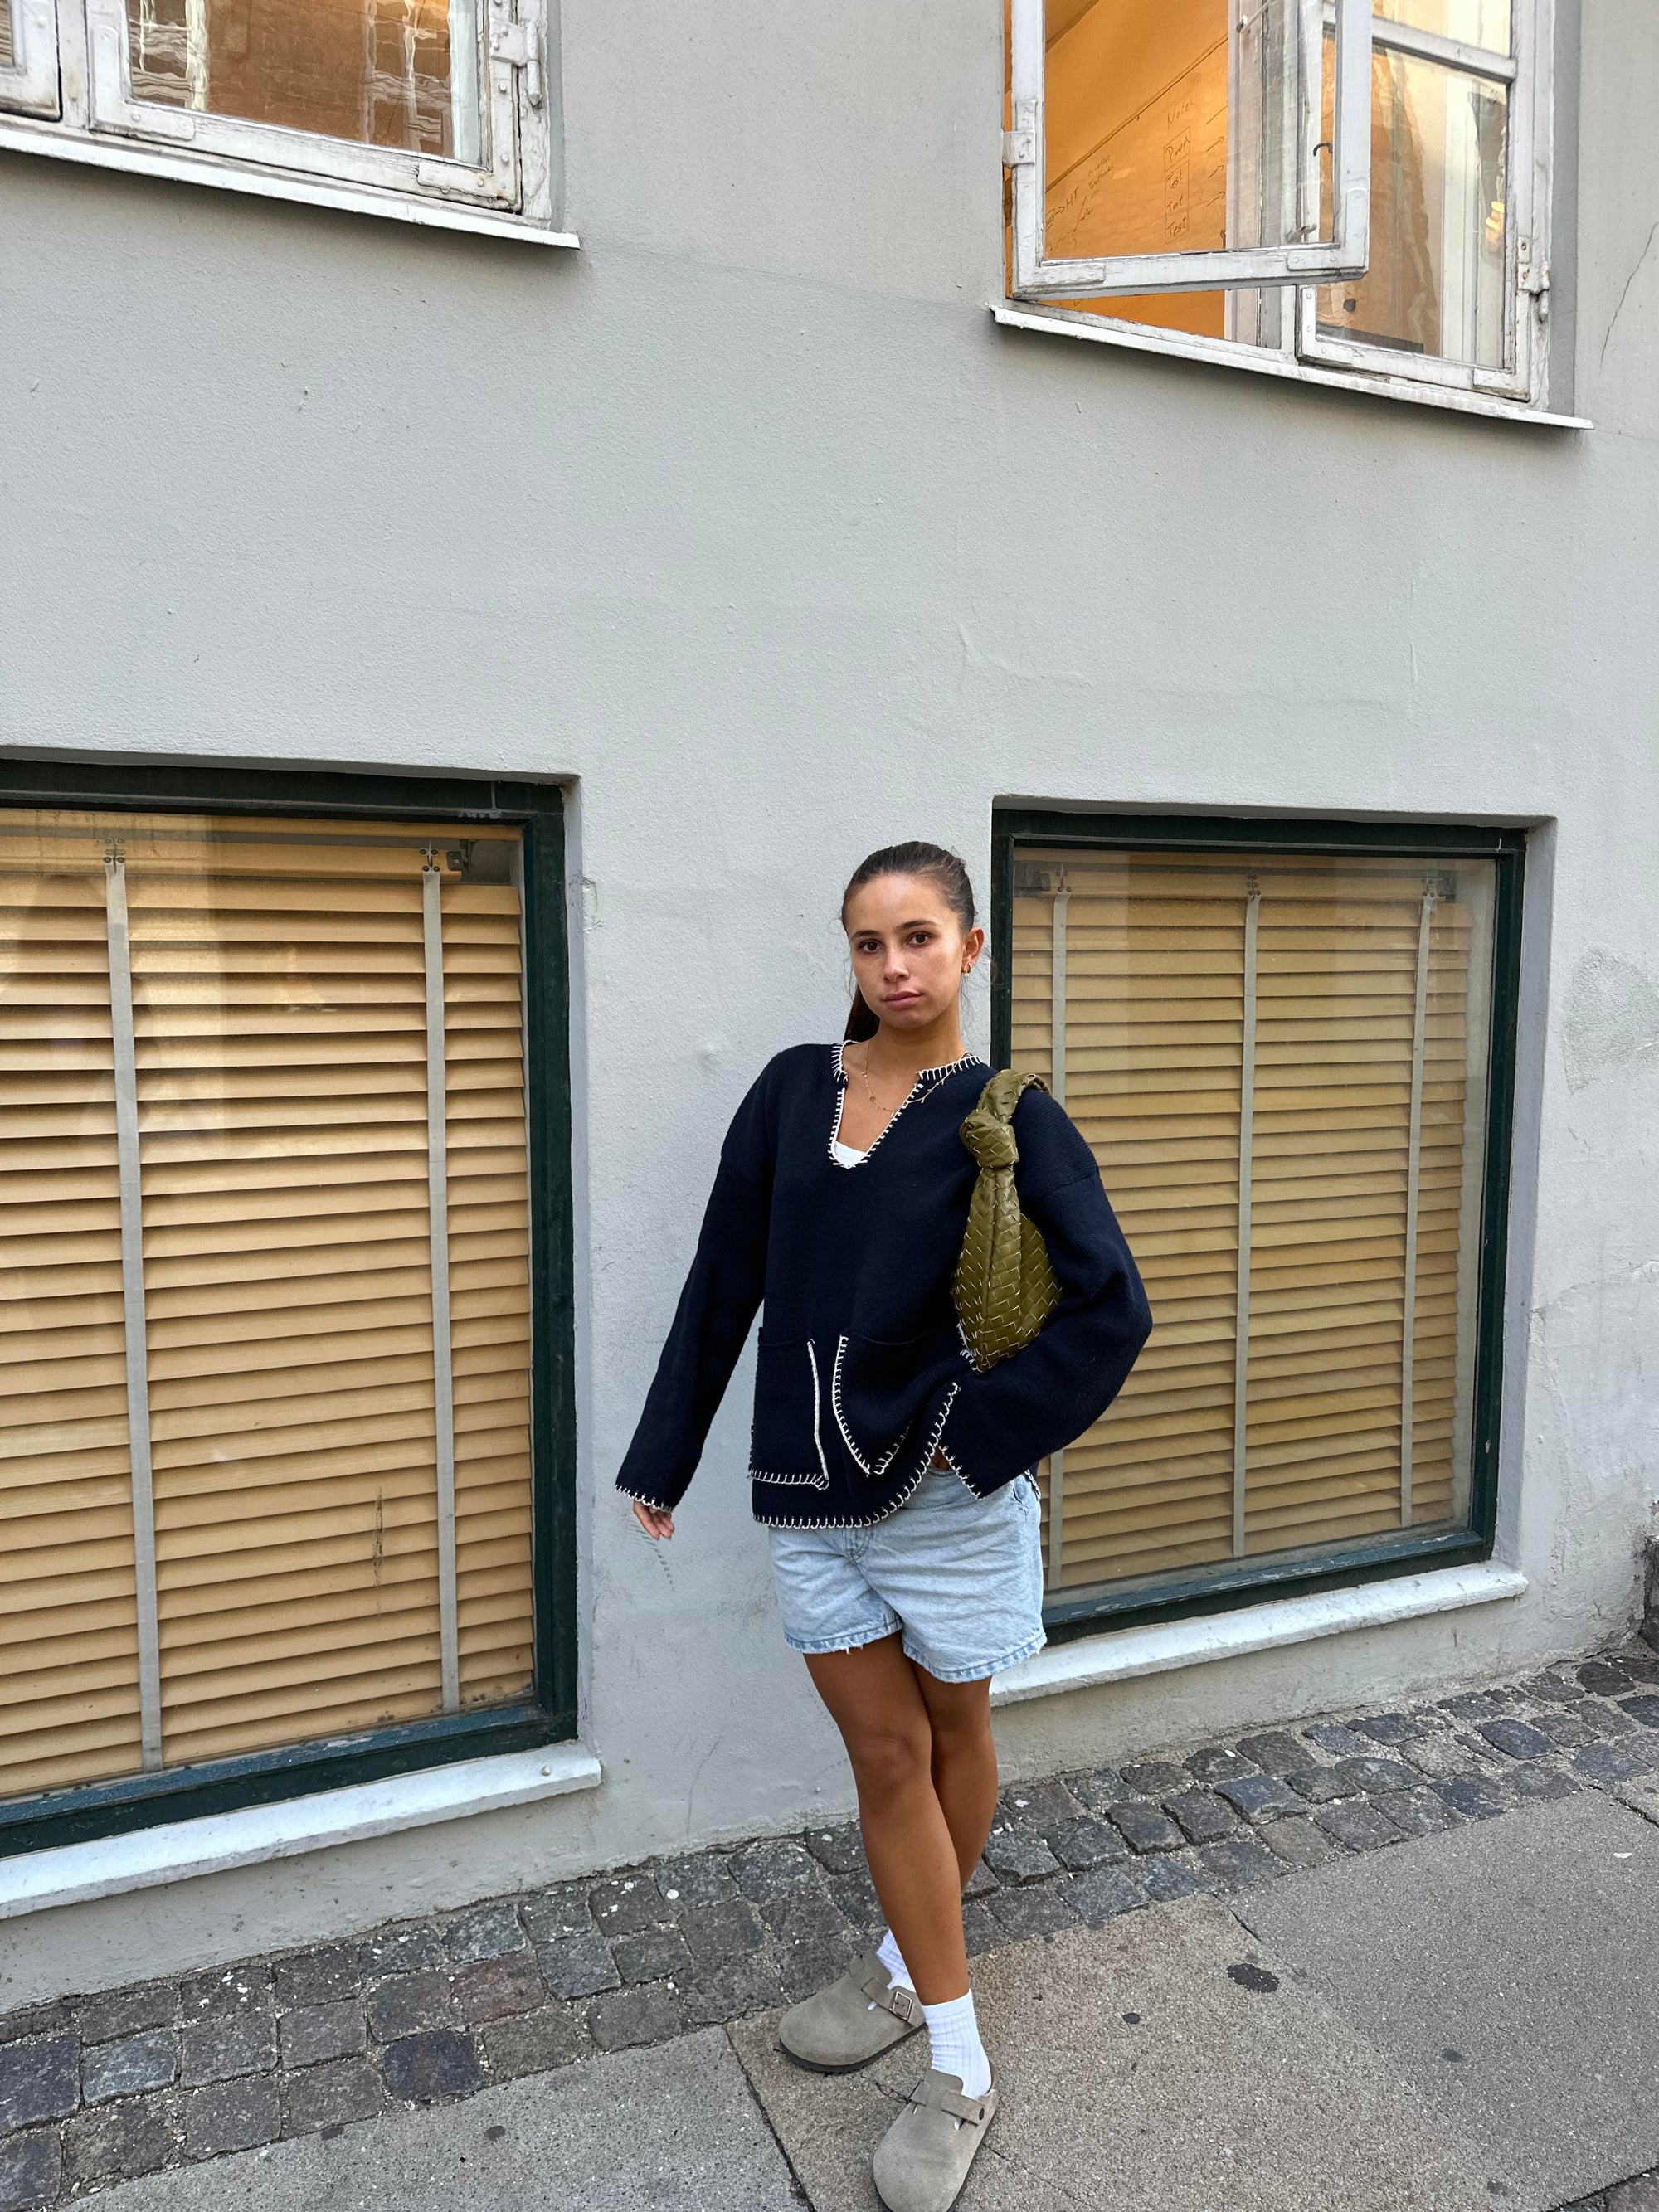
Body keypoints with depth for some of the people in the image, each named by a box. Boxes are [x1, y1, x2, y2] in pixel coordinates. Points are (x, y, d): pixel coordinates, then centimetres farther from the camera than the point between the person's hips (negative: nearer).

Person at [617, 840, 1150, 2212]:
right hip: (808, 1483, 3)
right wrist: (665, 1456, 6)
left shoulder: (1007, 1118, -10)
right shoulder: (793, 1090, 1)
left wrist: (979, 1430, -16)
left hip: (944, 1486, -2)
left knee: (952, 1737, 17)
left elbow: (1111, 1307, -14)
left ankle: (913, 1961, 41)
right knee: (885, 1753, 12)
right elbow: (723, 1281, 4)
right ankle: (958, 2061, 31)